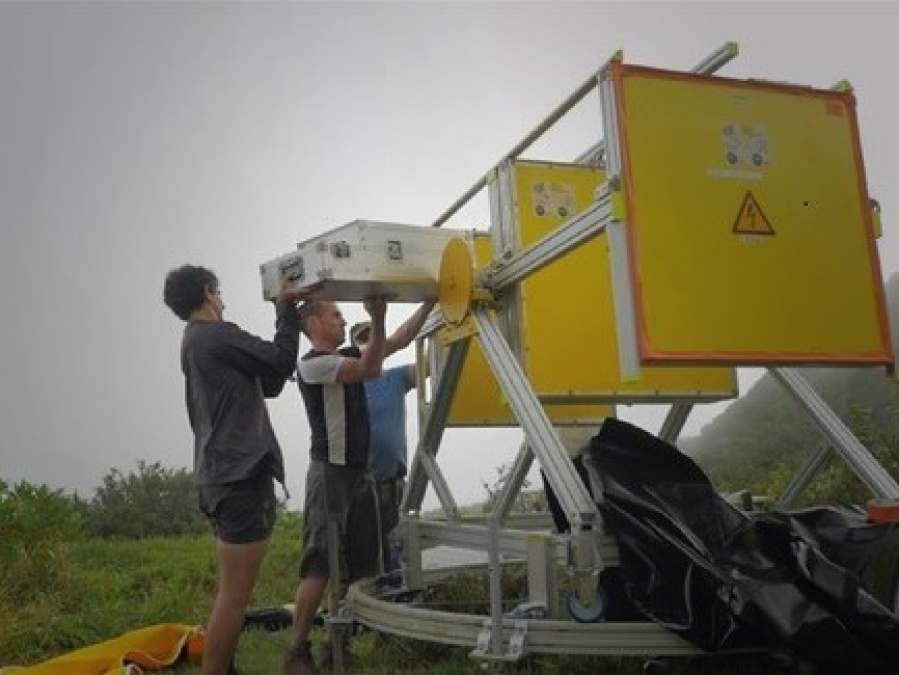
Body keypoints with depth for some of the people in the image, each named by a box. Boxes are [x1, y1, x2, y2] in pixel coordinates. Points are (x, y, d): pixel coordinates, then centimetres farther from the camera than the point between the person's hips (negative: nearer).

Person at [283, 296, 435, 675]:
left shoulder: (349, 356, 15)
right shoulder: (311, 364, -11)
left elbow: (400, 340, 17)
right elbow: (370, 370, -23)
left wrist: (429, 303, 12)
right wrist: (377, 319, -32)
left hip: (359, 472, 9)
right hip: (330, 473, -9)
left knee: (350, 566, 10)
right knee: (319, 567, -9)